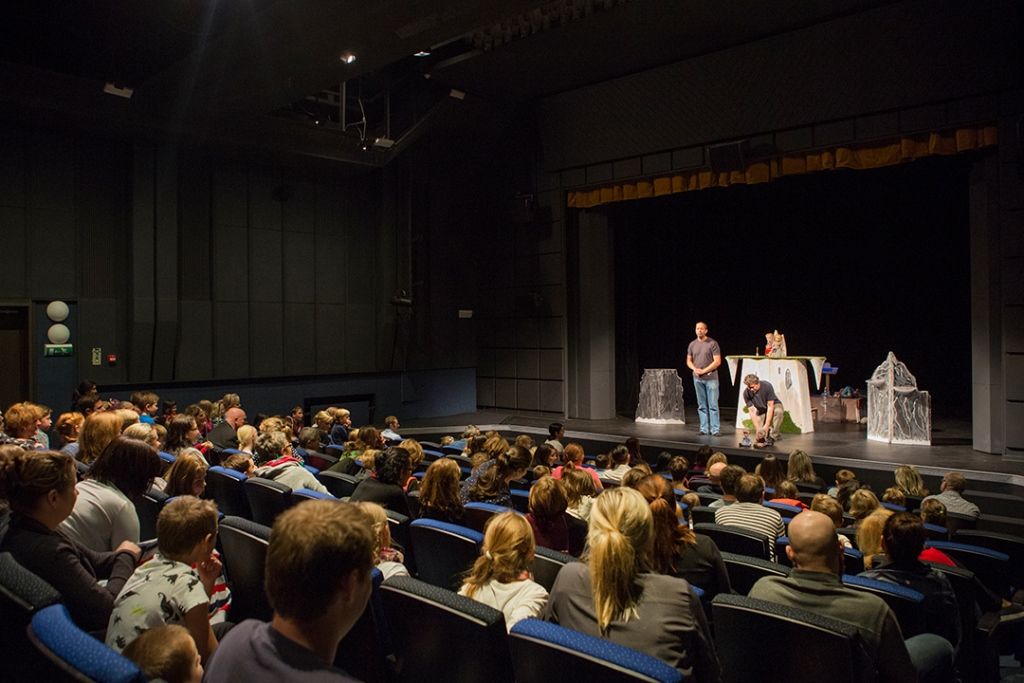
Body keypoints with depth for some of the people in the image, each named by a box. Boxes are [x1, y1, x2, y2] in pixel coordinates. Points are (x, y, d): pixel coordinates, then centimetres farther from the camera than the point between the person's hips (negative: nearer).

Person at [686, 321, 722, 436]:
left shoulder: (712, 343, -4)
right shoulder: (692, 344, 10)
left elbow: (717, 361, -8)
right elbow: (688, 361, 15)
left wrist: (704, 371, -12)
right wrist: (695, 369, -5)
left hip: (711, 378, -4)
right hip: (697, 379, 4)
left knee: (713, 405, -4)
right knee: (702, 405, 7)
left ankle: (715, 430, 0)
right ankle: (704, 429, 12)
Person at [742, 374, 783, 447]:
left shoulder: (767, 386, -29)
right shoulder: (746, 393, -22)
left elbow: (770, 406, -29)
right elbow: (751, 411, -21)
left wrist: (766, 426, -34)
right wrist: (757, 428, -31)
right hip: (761, 410, 1)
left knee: (778, 411, -41)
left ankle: (771, 438, -29)